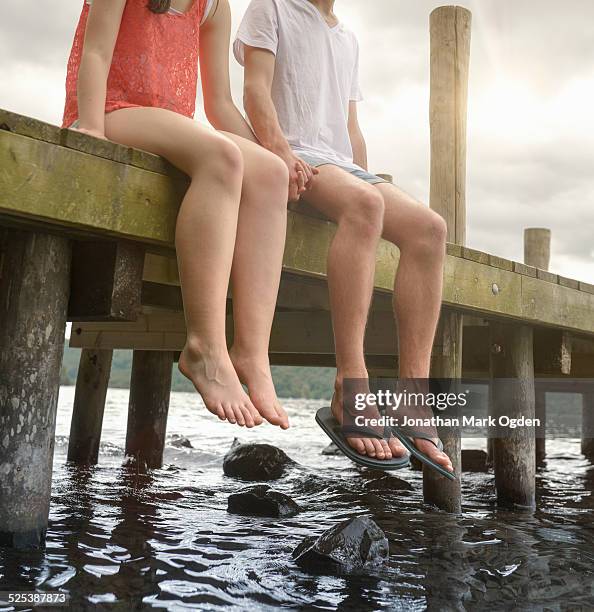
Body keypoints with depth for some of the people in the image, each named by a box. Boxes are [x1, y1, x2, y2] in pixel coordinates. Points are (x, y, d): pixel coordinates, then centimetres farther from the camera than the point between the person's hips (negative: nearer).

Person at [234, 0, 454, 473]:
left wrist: (368, 180, 11)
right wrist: (280, 150, -20)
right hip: (293, 156, -6)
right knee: (364, 204, -36)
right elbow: (257, 88, -2)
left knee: (428, 227, -20)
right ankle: (350, 390, -43)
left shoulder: (348, 40, 31)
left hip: (341, 163, 6)